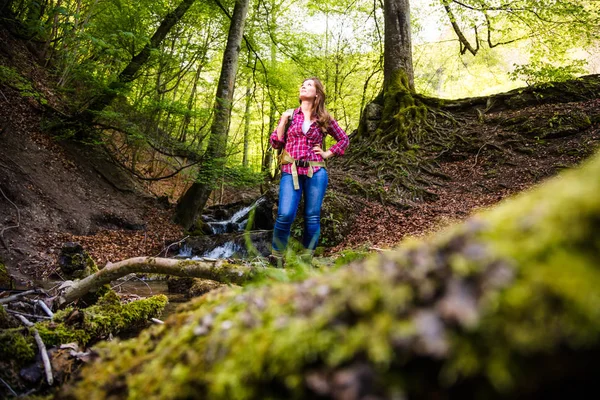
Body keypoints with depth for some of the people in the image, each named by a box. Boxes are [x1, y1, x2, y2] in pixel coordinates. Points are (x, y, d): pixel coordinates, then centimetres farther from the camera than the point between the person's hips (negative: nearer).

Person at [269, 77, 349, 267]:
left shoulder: (324, 119, 10)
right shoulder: (290, 115, 12)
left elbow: (344, 139, 20)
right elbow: (275, 143, 7)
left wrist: (328, 153, 7)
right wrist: (283, 120, -3)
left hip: (316, 172, 1)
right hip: (291, 172, 0)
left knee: (312, 217, 1)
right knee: (285, 215, -15)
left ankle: (307, 260, 12)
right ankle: (276, 257, 1)